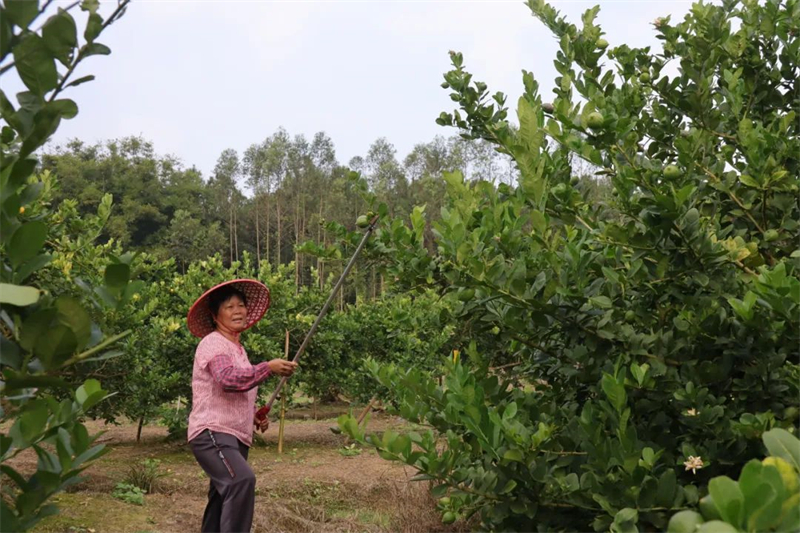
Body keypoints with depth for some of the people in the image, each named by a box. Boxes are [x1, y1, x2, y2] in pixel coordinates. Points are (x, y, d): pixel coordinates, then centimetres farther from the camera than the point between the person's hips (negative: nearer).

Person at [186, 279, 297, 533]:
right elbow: (229, 379, -29)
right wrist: (268, 368, -28)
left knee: (222, 499, 13)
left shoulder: (236, 348, 20)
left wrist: (252, 417, 14)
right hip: (212, 434, -10)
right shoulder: (213, 343, -10)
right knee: (242, 479, -31)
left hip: (233, 436, 10)